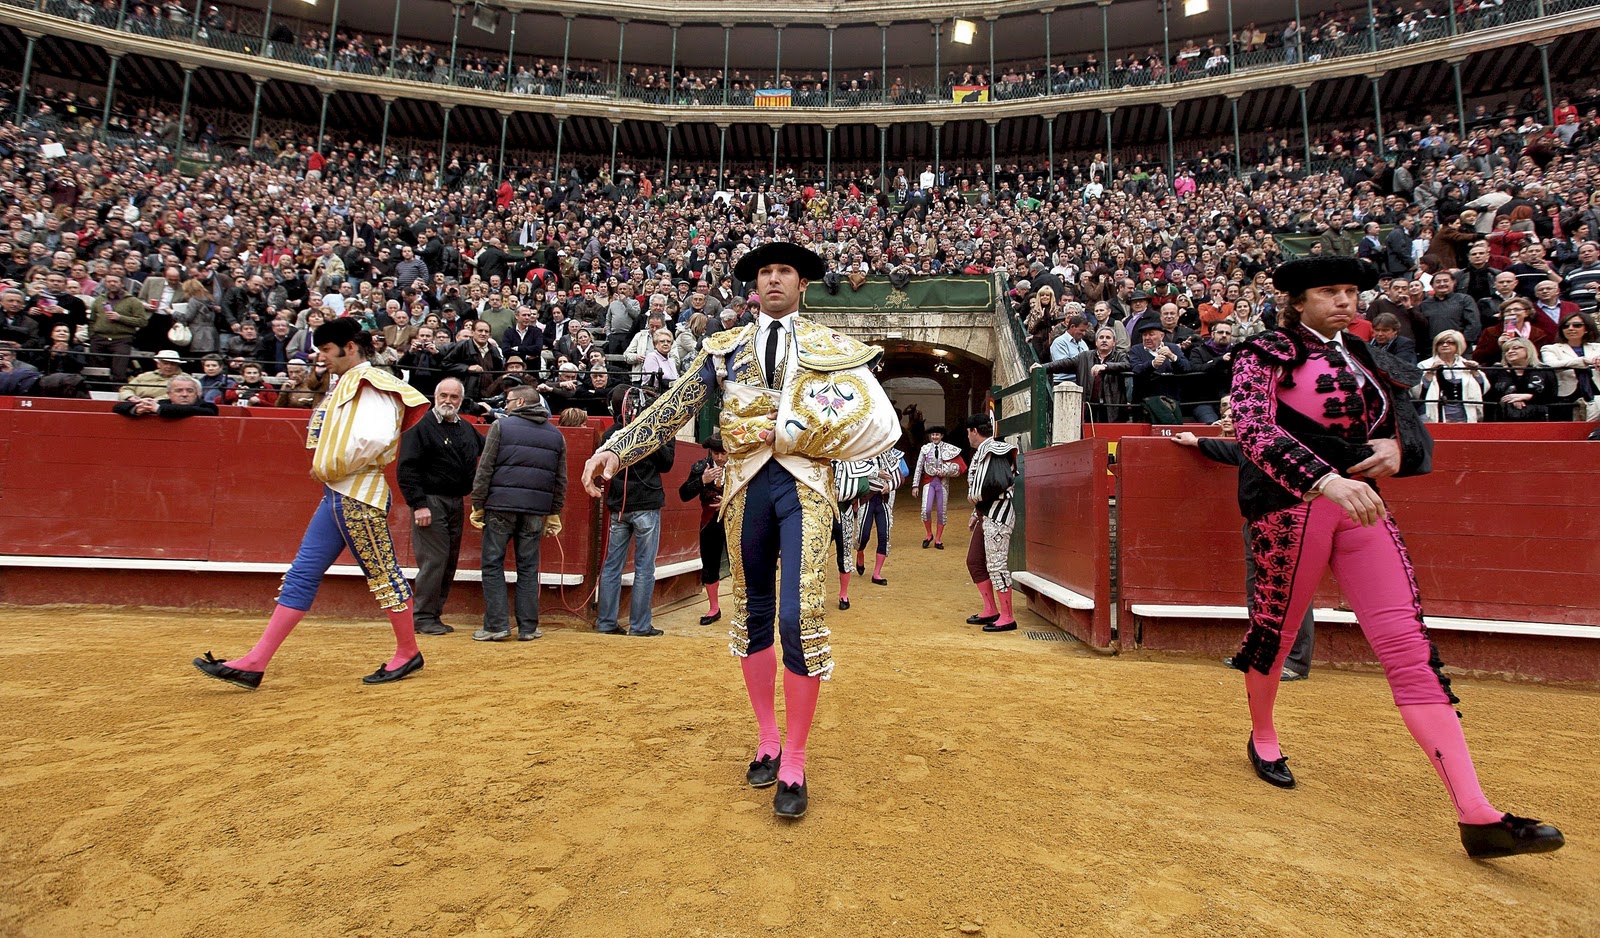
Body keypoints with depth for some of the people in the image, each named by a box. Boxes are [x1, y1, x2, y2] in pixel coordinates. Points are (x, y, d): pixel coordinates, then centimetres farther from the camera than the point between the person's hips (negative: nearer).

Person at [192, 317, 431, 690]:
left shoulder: (370, 382, -11)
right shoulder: (348, 383, 20)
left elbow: (376, 437, -27)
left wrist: (334, 468, -14)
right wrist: (328, 470, 7)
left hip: (358, 495, -10)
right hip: (336, 494, 10)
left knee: (382, 571, -1)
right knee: (301, 575, 9)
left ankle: (408, 653, 13)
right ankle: (254, 663, 15)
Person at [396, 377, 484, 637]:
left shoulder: (466, 428, 15)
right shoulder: (420, 426, -6)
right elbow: (406, 469, -12)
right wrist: (418, 504, -17)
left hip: (456, 503, 7)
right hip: (430, 502, -7)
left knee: (449, 562, 10)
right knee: (433, 560, -8)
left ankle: (434, 614, 20)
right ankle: (423, 617, 3)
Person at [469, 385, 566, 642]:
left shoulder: (501, 426, 1)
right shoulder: (556, 435, 13)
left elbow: (485, 469, -4)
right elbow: (561, 480, 14)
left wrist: (477, 505, 1)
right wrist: (554, 514, 18)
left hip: (501, 506, -3)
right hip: (536, 511, 4)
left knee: (493, 565, 6)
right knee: (528, 568, 8)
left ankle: (496, 625, 4)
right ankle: (528, 627, 10)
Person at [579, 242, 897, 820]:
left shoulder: (830, 347, 10)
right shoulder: (725, 347, 14)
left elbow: (874, 422, 1)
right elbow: (673, 408, 4)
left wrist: (788, 433, -7)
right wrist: (616, 449, -10)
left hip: (805, 486, -2)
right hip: (747, 486, 3)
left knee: (800, 617, -12)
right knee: (753, 614, 10)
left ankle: (794, 763, 4)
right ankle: (766, 739, 28)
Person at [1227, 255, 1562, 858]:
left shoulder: (1363, 360, 19)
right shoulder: (1267, 353, -2)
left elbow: (1412, 429, 20)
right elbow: (1254, 430, -19)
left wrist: (1397, 446, -6)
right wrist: (1326, 479, -33)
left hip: (1359, 507, 6)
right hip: (1291, 503, -5)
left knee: (1409, 645, -2)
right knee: (1277, 625, 6)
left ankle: (1477, 816, -2)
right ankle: (1262, 737, 32)